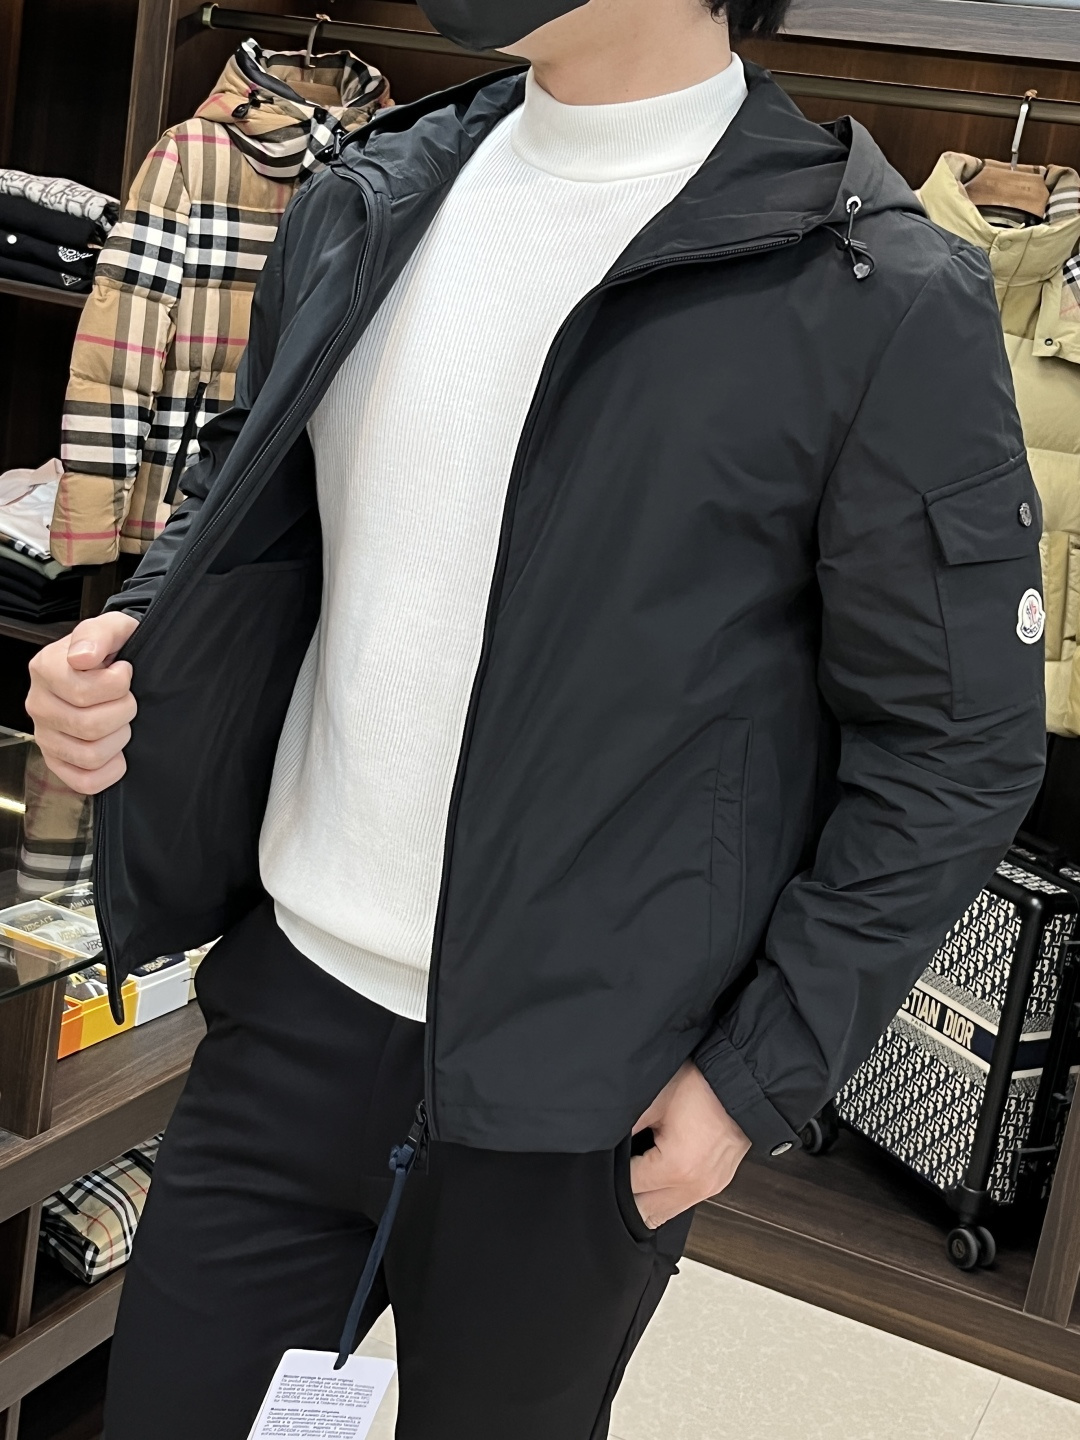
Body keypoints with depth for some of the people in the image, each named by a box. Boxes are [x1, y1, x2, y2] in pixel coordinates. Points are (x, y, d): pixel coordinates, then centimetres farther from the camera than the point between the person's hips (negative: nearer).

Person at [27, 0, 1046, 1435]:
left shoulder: (885, 303, -14)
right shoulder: (367, 201, 4)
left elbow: (957, 751, -9)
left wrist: (761, 1077, -10)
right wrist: (133, 645, -4)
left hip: (573, 1100, -4)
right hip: (291, 1003, 5)